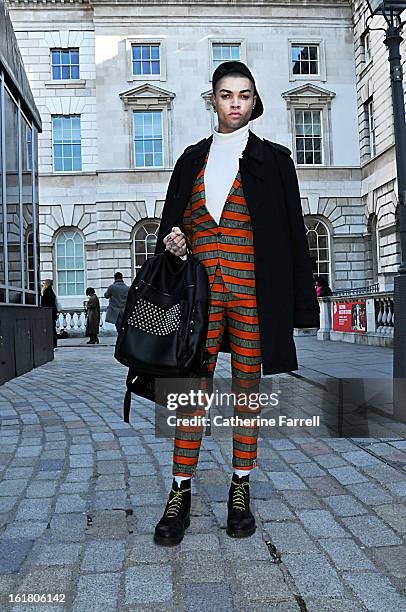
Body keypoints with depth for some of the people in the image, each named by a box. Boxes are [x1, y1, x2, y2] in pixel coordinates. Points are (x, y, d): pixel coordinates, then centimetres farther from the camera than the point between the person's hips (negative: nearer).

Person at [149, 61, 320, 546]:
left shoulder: (273, 158, 9)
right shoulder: (193, 157, 16)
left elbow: (293, 229, 5)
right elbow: (172, 217, 19)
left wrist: (300, 302, 0)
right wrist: (171, 241, -5)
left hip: (252, 288, -1)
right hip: (201, 286, 1)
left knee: (247, 387, 5)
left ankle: (240, 490, 18)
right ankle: (180, 493, 8)